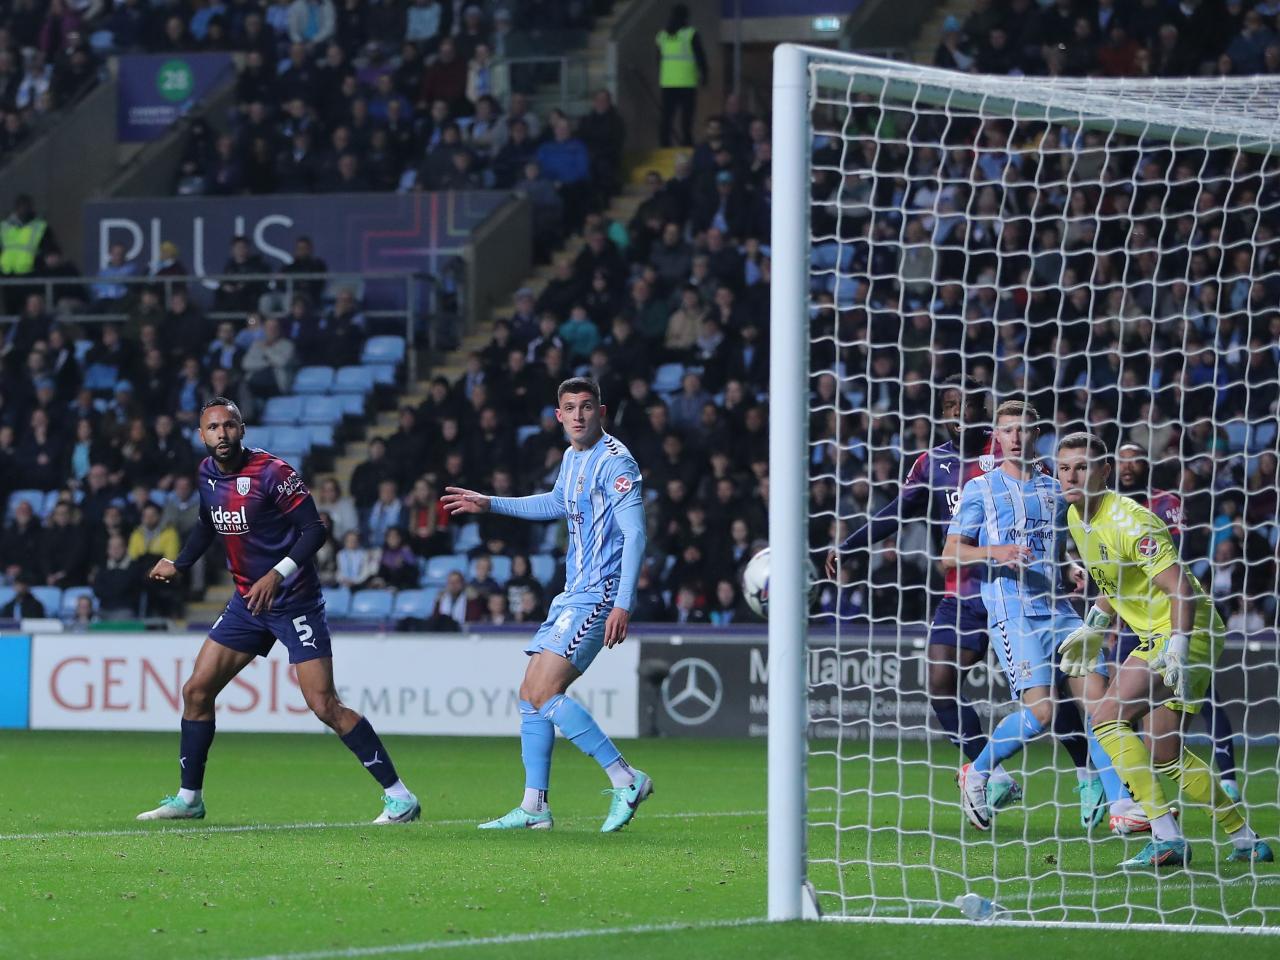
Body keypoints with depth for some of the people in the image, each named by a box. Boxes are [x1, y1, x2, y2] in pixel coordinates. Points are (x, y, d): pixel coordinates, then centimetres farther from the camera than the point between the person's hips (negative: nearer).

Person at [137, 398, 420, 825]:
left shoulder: (272, 472, -18)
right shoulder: (207, 473, 4)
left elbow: (314, 529, -18)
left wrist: (278, 574, -28)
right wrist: (178, 565, 20)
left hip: (294, 600, -7)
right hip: (247, 601, 7)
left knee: (324, 705, -13)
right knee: (196, 691, 4)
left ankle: (399, 796, -8)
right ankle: (189, 798, 18)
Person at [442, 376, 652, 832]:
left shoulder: (614, 461, -14)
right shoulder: (572, 457, 14)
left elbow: (635, 534, -20)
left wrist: (623, 604, -28)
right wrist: (489, 504, 39)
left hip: (598, 595, -10)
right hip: (572, 594, 10)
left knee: (545, 693, -18)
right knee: (531, 695, 9)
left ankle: (626, 779, -12)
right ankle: (534, 807, 13)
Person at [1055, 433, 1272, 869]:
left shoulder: (1129, 522, -21)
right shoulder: (1076, 519, 7)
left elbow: (1182, 589, -26)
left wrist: (1177, 651, -35)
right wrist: (1093, 627, 21)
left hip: (1186, 632, -10)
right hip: (1156, 635, 10)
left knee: (1107, 715, -20)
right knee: (1165, 754, 12)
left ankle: (1166, 835, -21)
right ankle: (1246, 840, 22)